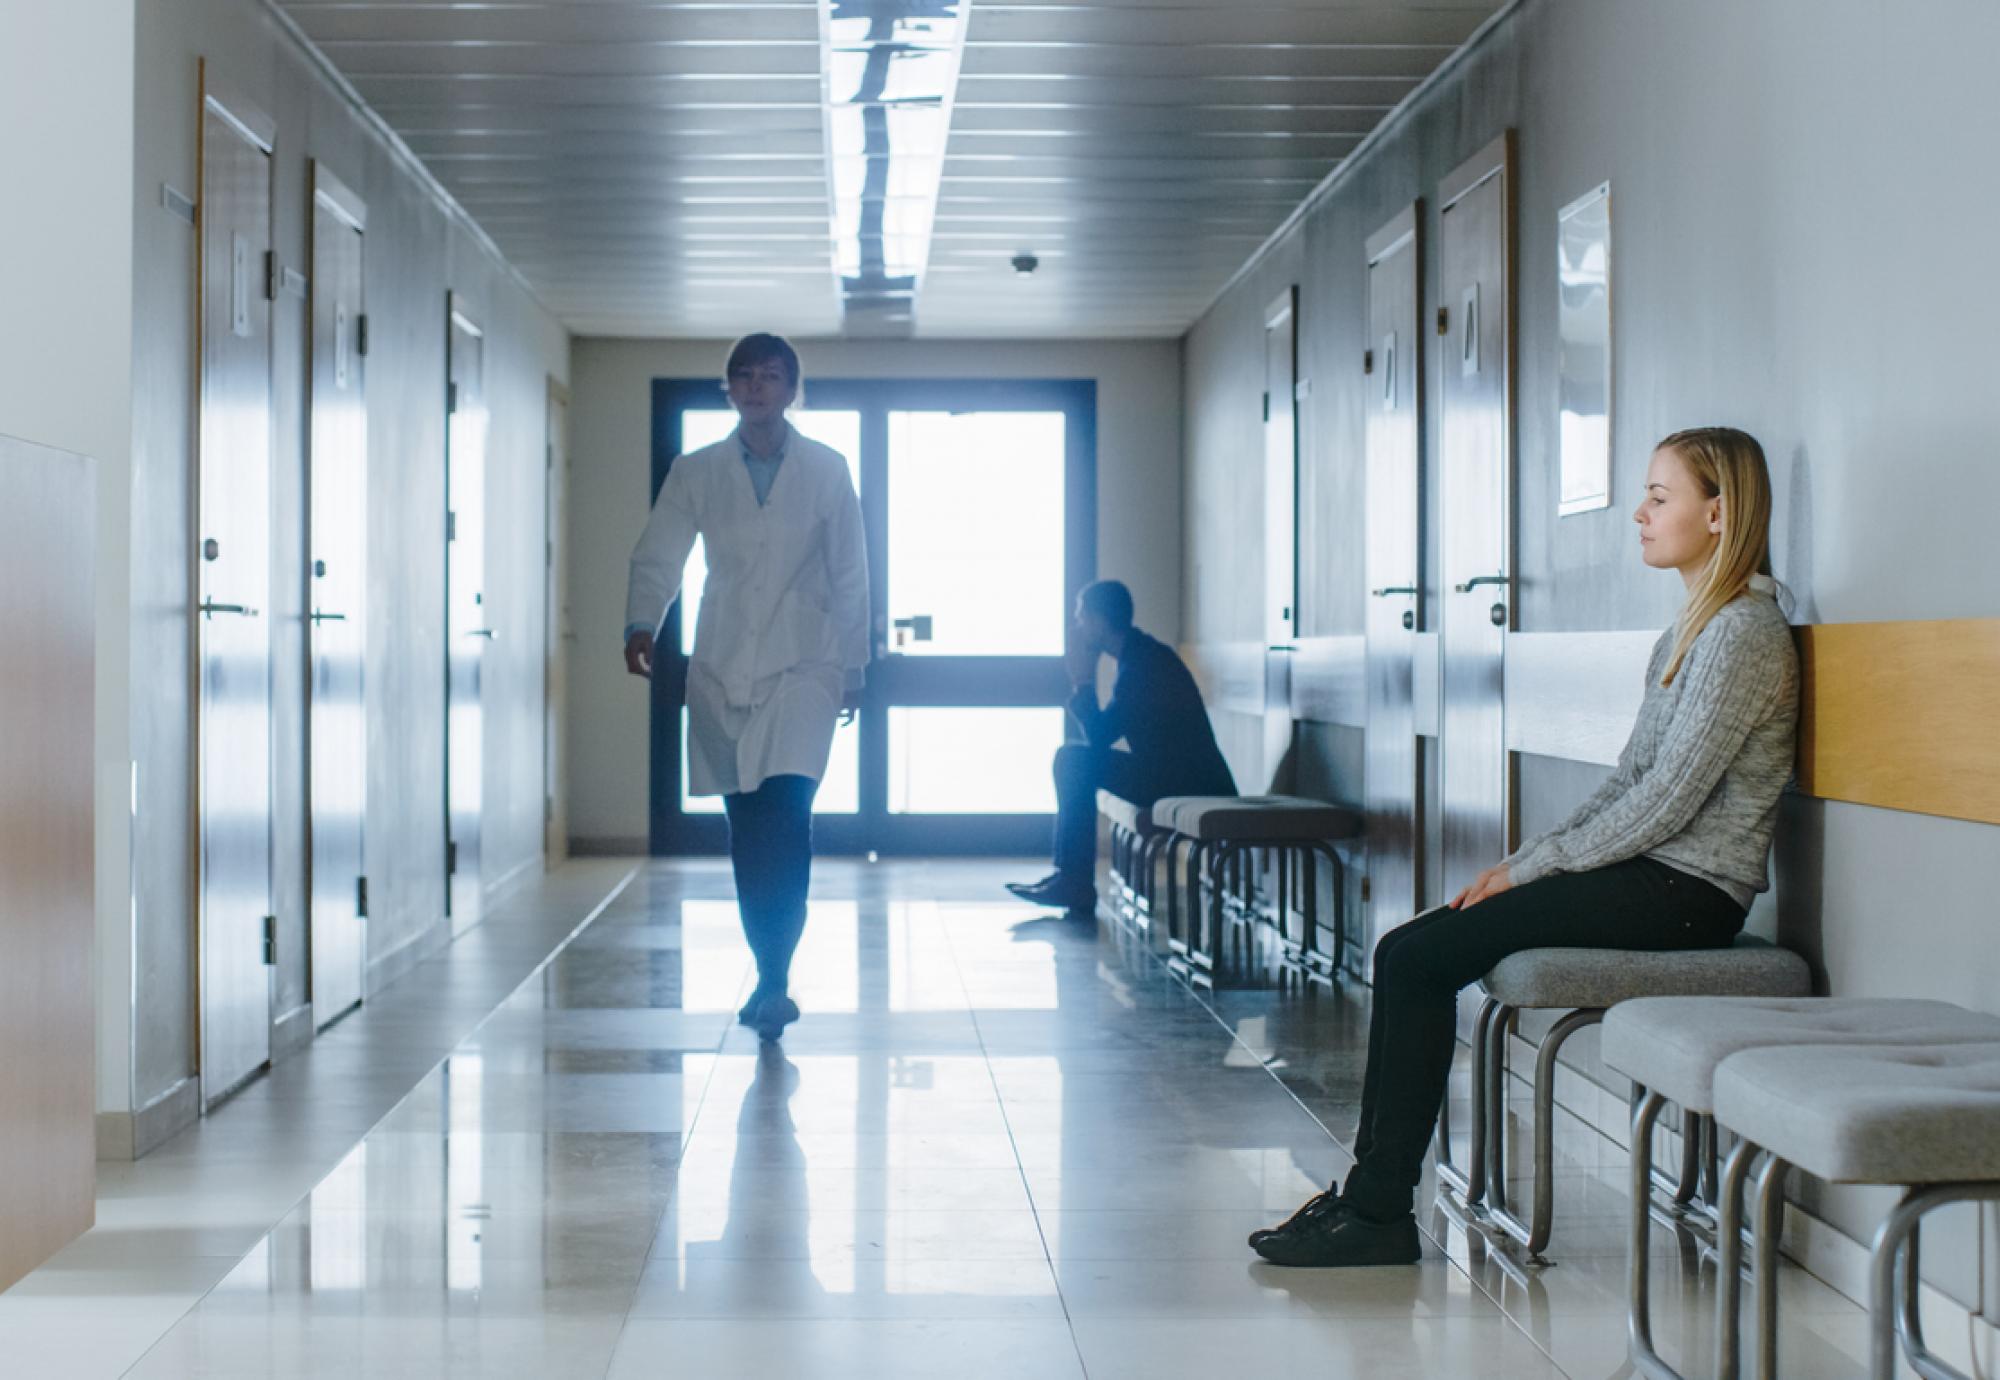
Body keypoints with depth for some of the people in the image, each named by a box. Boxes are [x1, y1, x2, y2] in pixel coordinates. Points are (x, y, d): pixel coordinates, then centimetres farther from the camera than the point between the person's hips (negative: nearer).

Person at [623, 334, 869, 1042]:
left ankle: (773, 980, -17)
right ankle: (770, 974, 16)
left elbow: (849, 575, 7)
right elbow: (657, 557, 4)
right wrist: (642, 625, -15)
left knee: (787, 815, -18)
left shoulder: (827, 470, 4)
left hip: (802, 668, -2)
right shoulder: (696, 473, 7)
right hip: (722, 670, 2)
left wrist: (853, 666, 6)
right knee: (746, 829, 5)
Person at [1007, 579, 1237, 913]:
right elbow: (1103, 732, 17)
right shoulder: (1141, 655, 14)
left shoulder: (1144, 663, -17)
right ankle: (1068, 874, 5)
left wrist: (1083, 679, -8)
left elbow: (1099, 736, -17)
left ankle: (1076, 884, -11)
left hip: (1192, 789, -10)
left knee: (1077, 761, -14)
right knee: (1071, 758, 11)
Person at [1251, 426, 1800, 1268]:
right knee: (1410, 951, -3)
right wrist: (1529, 860, 5)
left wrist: (1529, 868, -12)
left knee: (1415, 959, -14)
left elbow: (1665, 804, -19)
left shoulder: (1743, 632, -14)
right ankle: (1369, 1193, -2)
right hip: (1649, 876, 9)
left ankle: (1381, 1212, -7)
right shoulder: (1690, 631, 17)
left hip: (1682, 891, -9)